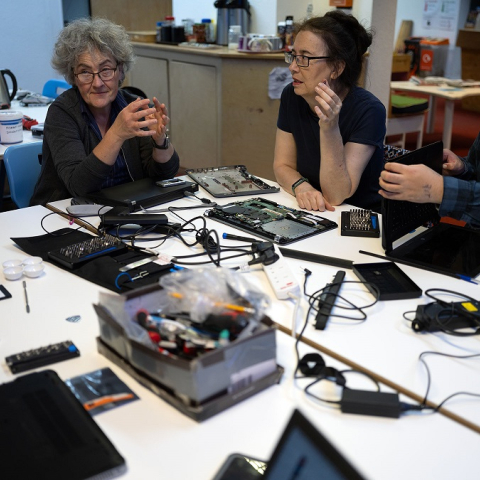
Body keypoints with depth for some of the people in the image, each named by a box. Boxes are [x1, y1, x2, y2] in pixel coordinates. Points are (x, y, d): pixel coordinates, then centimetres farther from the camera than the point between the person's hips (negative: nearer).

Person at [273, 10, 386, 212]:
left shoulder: (368, 110, -18)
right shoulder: (291, 96, -4)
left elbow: (336, 196, -20)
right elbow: (282, 165, 0)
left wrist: (330, 128, -31)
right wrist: (301, 187, -21)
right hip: (310, 214, 4)